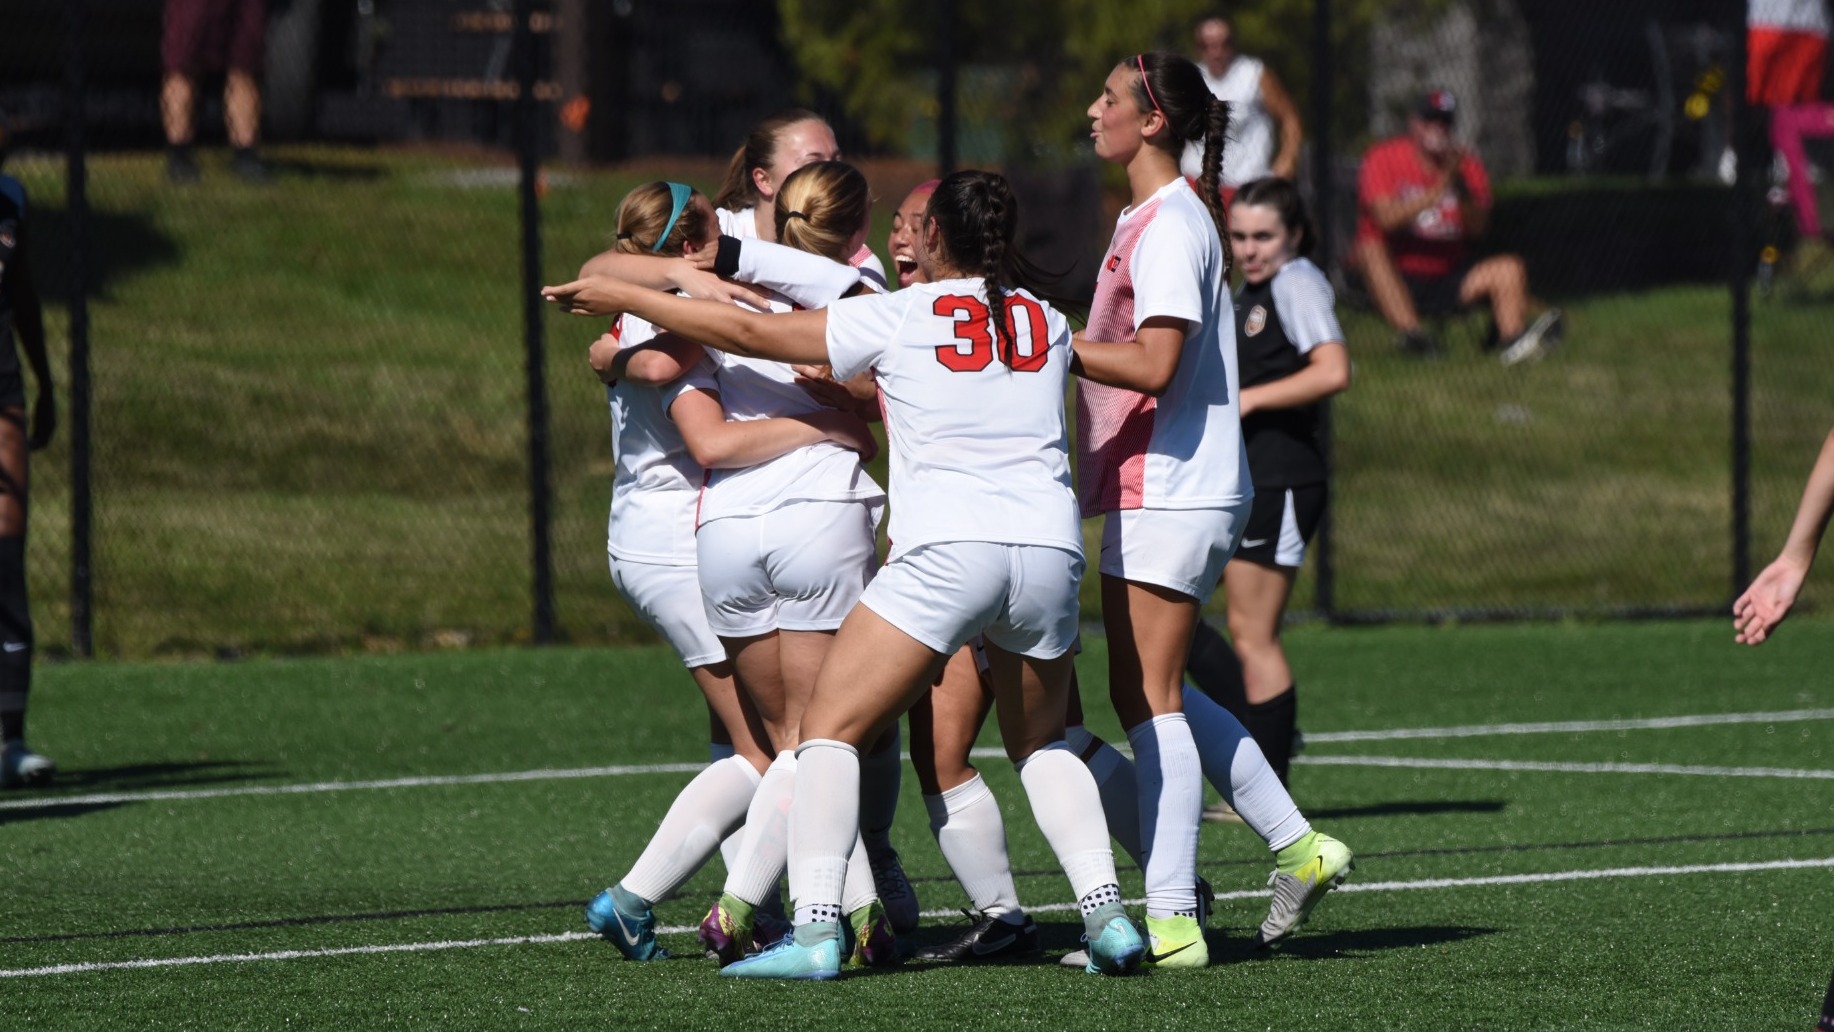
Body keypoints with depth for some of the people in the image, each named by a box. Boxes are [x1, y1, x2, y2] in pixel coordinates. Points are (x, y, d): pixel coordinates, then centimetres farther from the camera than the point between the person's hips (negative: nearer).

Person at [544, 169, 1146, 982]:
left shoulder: (895, 318, 5)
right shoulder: (1048, 325, 18)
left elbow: (745, 333, 9)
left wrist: (620, 298, 20)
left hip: (946, 548, -5)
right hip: (1049, 543, 5)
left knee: (830, 727, 2)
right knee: (1040, 743, 24)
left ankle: (815, 930, -13)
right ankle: (1107, 915, 7)